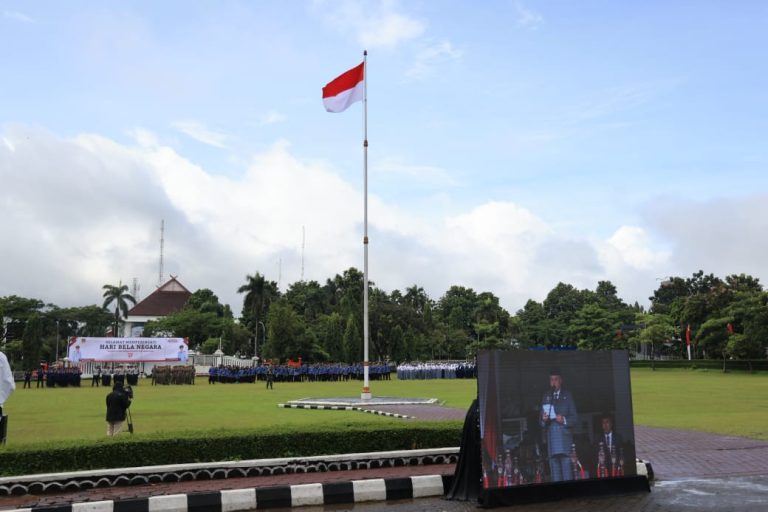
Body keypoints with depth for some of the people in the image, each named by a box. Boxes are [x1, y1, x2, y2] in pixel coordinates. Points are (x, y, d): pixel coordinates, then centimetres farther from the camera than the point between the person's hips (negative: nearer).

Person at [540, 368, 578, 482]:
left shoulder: (567, 395, 11)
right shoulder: (546, 397, 16)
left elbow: (575, 418, 6)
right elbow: (541, 422, 14)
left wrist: (564, 420, -12)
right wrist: (543, 420, -8)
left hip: (565, 440, -2)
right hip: (551, 438, 2)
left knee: (567, 468, -7)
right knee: (554, 471, 1)